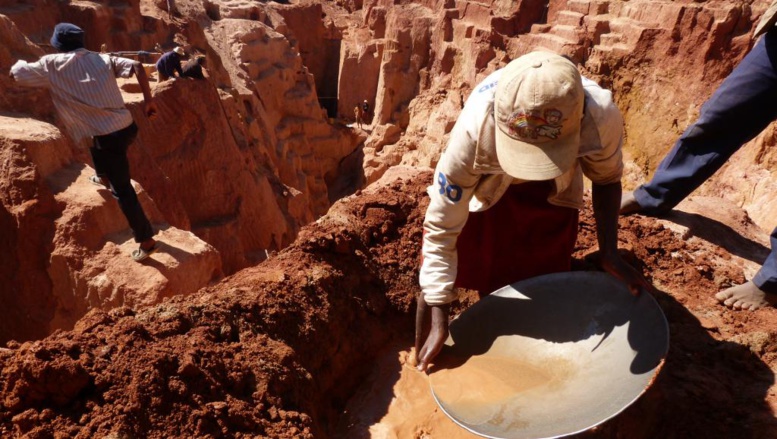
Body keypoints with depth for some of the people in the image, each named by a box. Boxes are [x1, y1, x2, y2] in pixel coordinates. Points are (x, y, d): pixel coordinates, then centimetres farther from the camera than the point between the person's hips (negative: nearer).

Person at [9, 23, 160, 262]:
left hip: (109, 138, -6)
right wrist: (148, 100, -1)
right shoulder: (103, 58, 10)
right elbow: (136, 66, -4)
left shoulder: (53, 65, 2)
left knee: (123, 191, 3)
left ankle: (146, 240, 7)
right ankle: (103, 176, 54)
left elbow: (16, 74, 13)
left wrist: (19, 63, 36)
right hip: (128, 127, 6)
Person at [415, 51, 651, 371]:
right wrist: (438, 323, -29)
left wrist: (609, 255, -23)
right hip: (484, 182, -1)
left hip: (553, 192, 2)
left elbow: (606, 178, -11)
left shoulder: (602, 118, -37)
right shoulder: (474, 130, -43)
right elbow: (440, 231, -33)